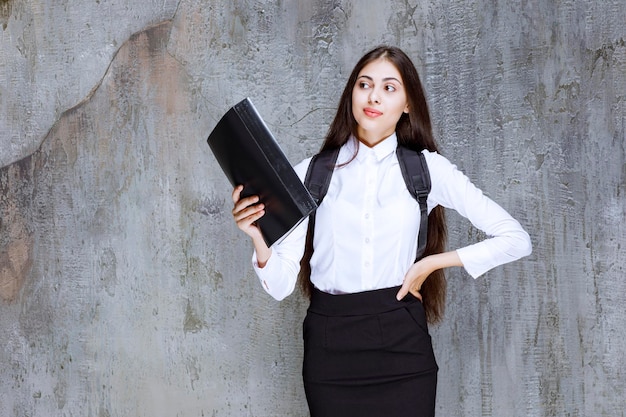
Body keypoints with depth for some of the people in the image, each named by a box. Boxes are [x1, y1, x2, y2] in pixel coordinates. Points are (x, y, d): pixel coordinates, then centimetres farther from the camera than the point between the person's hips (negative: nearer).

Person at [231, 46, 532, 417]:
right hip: (330, 347, 1)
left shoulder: (427, 169, 1)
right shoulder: (313, 173, 2)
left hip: (401, 344, 0)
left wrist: (431, 263, -6)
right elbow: (281, 285, -2)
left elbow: (516, 240, -2)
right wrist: (260, 239, -21)